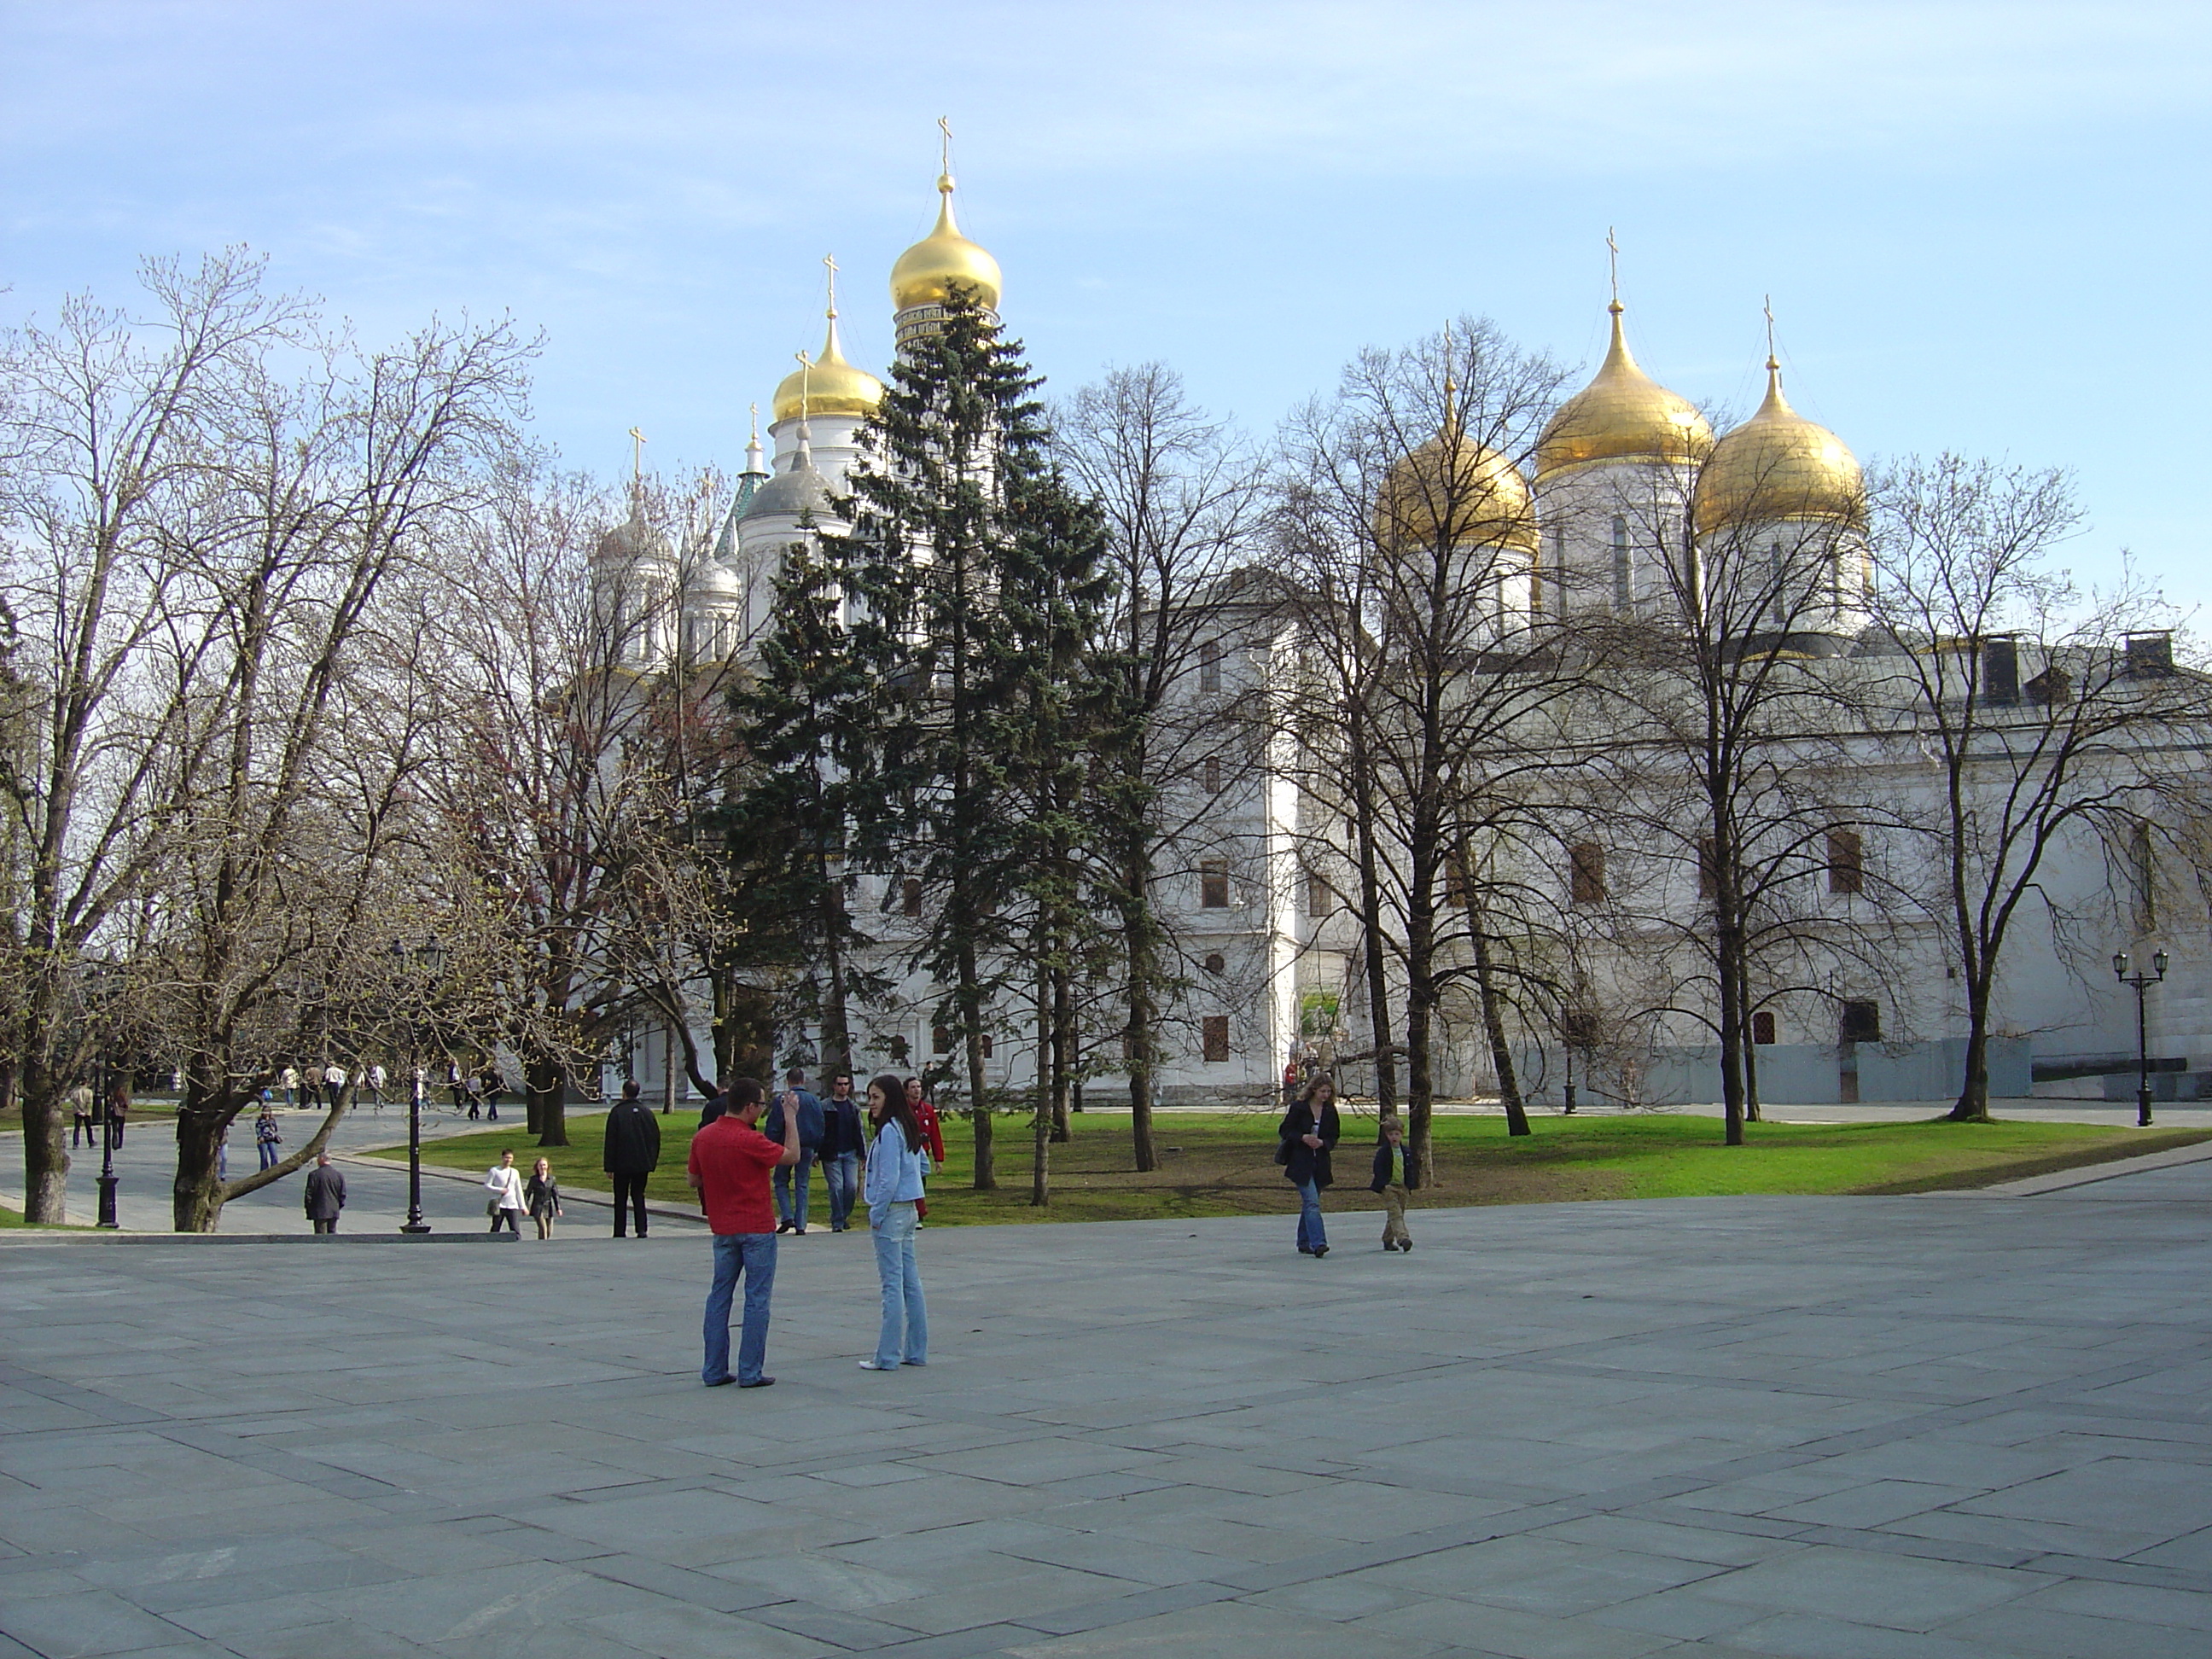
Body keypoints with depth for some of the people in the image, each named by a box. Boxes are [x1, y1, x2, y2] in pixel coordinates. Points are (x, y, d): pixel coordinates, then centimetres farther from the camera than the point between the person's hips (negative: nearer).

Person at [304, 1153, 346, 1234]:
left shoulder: (314, 1175, -10)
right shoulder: (339, 1175, 3)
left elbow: (309, 1194, -8)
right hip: (334, 1212, 4)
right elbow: (343, 1194, 6)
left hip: (320, 1212, -4)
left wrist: (309, 1211, 1)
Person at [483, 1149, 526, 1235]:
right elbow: (486, 1186, -2)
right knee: (495, 1231, 2)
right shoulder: (494, 1171, 1)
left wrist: (523, 1206, 13)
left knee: (516, 1232, -6)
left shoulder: (515, 1172, 13)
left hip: (513, 1206, 3)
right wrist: (500, 1190, -14)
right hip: (499, 1206, -3)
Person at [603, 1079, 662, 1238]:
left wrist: (609, 1166, -3)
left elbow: (610, 1140, -6)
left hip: (622, 1165, -3)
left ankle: (619, 1232, 3)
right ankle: (641, 1230, -2)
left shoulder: (616, 1112, -6)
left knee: (620, 1199, 5)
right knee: (638, 1196, 9)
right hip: (642, 1164, 3)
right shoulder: (647, 1111, 5)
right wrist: (652, 1162, 14)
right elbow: (656, 1138, 8)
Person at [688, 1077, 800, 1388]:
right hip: (757, 1228, -6)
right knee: (757, 1299, 1)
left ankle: (714, 1371, 14)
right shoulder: (749, 1141, -19)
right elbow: (792, 1156, -9)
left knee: (719, 1296, 12)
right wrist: (791, 1120, 0)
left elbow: (693, 1180, 11)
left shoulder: (703, 1137, 1)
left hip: (722, 1229, 6)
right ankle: (750, 1372, 2)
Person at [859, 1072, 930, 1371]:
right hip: (909, 1211, 9)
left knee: (892, 1284, -6)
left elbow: (888, 1179, -20)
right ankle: (916, 1351, 17)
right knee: (910, 1282, 12)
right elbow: (924, 1167, 22)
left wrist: (876, 1215, -13)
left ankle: (887, 1357, -2)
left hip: (890, 1212, -9)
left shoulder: (889, 1131, -17)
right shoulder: (909, 1129, 11)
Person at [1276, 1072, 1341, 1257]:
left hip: (1320, 1163, 5)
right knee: (1312, 1202, -15)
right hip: (1300, 1162, -5)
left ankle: (1304, 1242, 23)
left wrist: (1322, 1142, -11)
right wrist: (1303, 1137, -19)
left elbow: (1334, 1137, 10)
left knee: (1309, 1203, 13)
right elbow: (1284, 1131, -4)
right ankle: (1318, 1242, -23)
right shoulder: (1298, 1107, -7)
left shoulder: (1330, 1111, 6)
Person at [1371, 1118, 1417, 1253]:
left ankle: (1388, 1240, 24)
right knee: (1395, 1213, -16)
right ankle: (1403, 1238, -28)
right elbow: (1378, 1169, -9)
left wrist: (1410, 1185, 7)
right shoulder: (1383, 1152, -6)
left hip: (1402, 1187, 6)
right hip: (1389, 1187, -6)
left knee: (1397, 1214, 11)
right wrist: (1383, 1184, -18)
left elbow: (1410, 1169, 16)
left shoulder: (1407, 1151, 9)